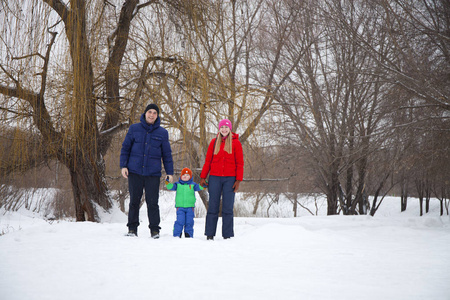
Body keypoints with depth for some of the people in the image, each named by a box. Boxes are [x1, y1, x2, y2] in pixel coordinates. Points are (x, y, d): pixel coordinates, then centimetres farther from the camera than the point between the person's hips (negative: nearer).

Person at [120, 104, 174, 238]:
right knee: (134, 201, 5)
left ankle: (155, 230, 7)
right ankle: (132, 228, 15)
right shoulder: (134, 129, 6)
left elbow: (167, 154, 11)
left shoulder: (162, 133, 7)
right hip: (135, 171, 1)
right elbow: (125, 148, 9)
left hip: (153, 173, 0)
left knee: (152, 202, -2)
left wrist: (169, 172, 6)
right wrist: (123, 165, -1)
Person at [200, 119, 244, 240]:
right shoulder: (214, 142, 9)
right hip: (215, 178, 1)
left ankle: (227, 235, 6)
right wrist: (203, 177, 6)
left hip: (229, 179, -1)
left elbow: (239, 163, 2)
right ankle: (210, 234, 8)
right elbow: (208, 161, 11)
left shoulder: (236, 143, 4)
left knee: (228, 207, 0)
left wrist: (238, 180, -5)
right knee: (213, 206, 2)